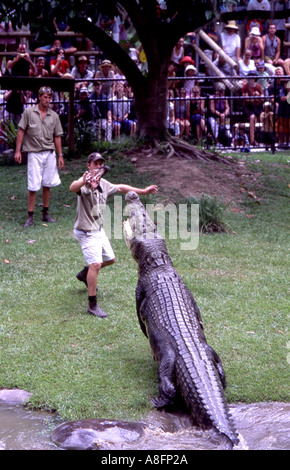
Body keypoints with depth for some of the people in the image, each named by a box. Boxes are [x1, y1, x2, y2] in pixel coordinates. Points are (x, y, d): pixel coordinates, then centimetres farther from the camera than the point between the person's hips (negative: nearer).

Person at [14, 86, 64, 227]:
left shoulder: (54, 116, 8)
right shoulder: (29, 112, -1)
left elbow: (57, 136, 12)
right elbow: (21, 131, 0)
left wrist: (60, 155, 8)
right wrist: (18, 151, -6)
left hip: (50, 153, 3)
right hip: (34, 153, -3)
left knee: (47, 184, 8)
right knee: (33, 186, -6)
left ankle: (45, 213, 20)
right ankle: (30, 216, 3)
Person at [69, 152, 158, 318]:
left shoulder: (104, 184, 4)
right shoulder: (85, 183, -23)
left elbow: (120, 188, 22)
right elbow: (73, 188, -47)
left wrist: (142, 191, 28)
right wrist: (83, 182, -70)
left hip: (99, 230, 9)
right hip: (86, 232, -9)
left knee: (110, 259, 23)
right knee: (95, 264, -20)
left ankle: (85, 274, 47)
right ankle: (92, 305, -14)